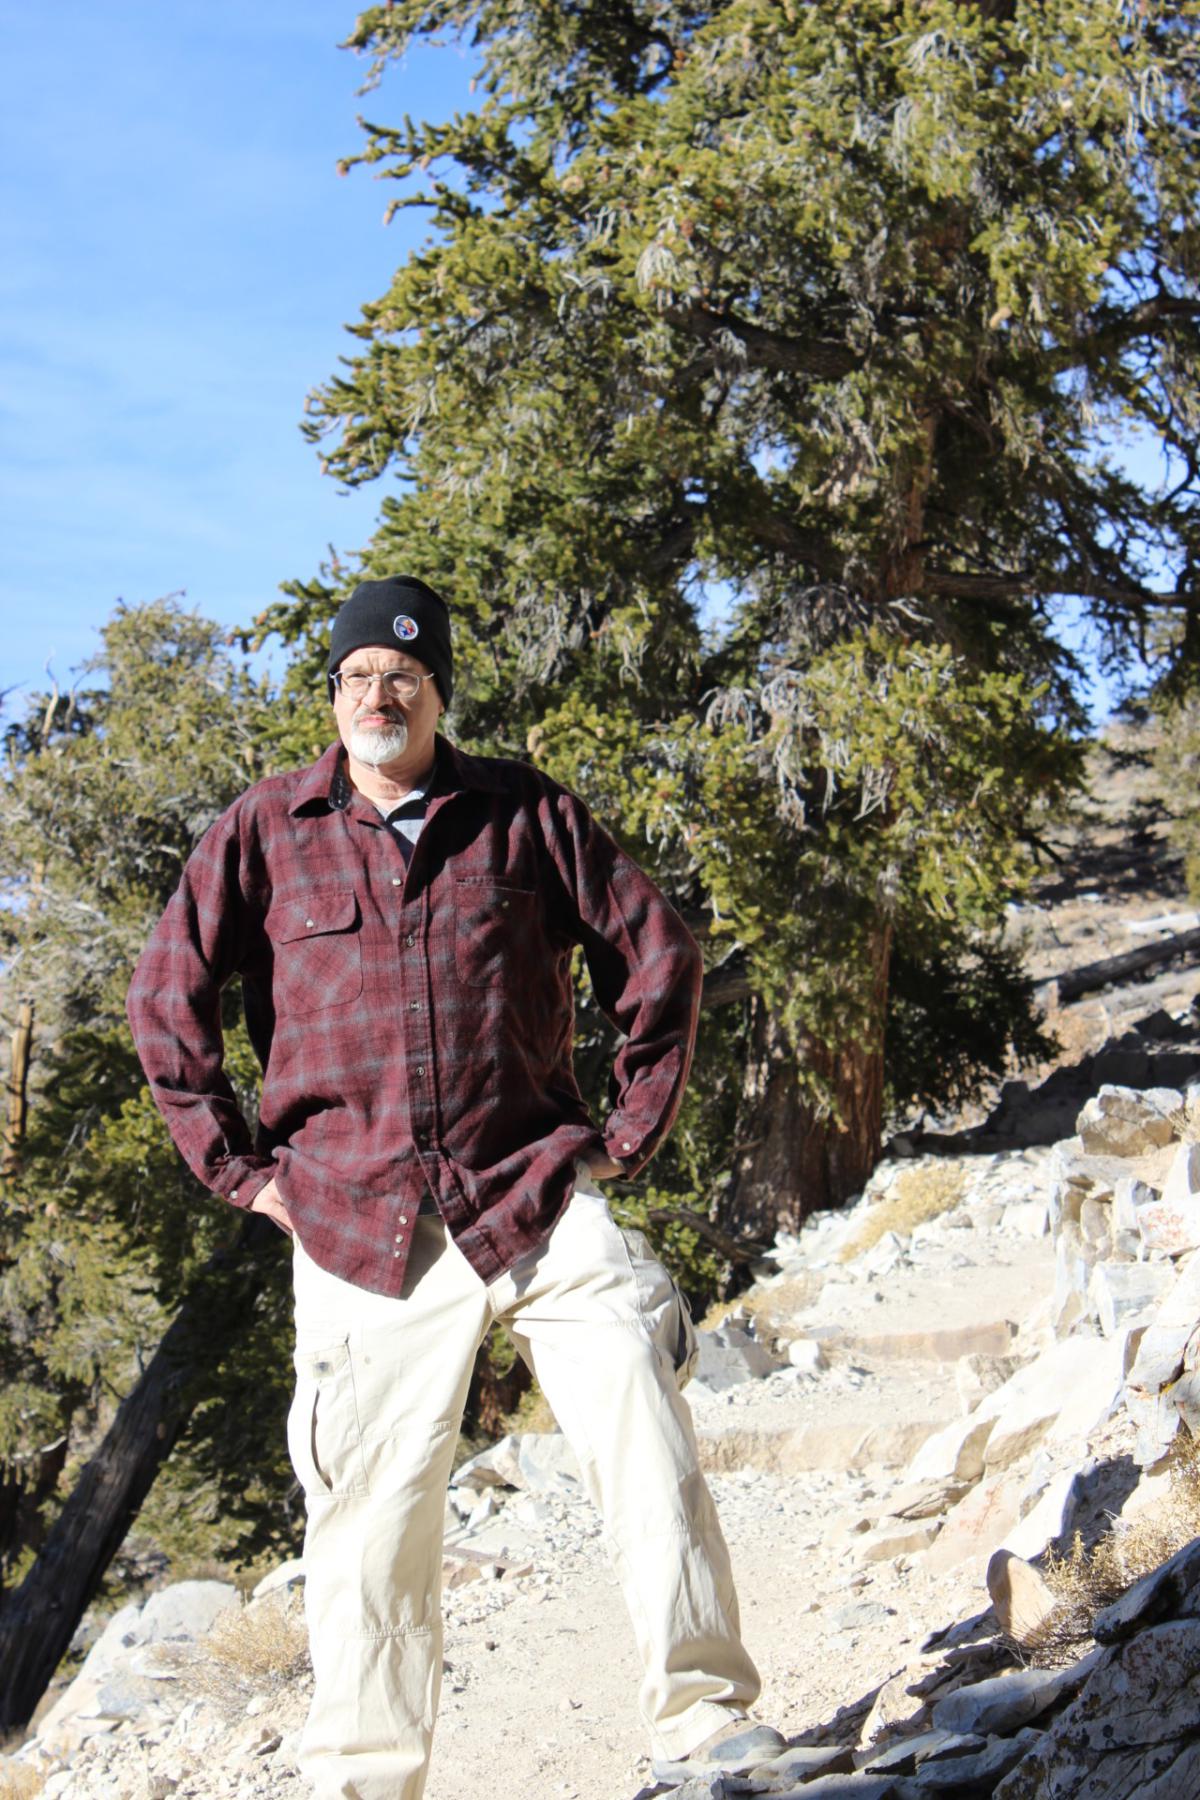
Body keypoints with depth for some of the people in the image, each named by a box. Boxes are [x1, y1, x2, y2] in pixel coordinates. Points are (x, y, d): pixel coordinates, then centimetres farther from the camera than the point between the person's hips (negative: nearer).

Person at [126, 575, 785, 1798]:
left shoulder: (525, 813, 6)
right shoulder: (266, 830, 5)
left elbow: (656, 954, 12)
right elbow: (165, 997, 10)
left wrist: (633, 1128, 7)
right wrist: (237, 1167, 6)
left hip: (537, 1196, 0)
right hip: (356, 1228, 0)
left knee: (646, 1439, -11)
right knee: (372, 1514, 5)